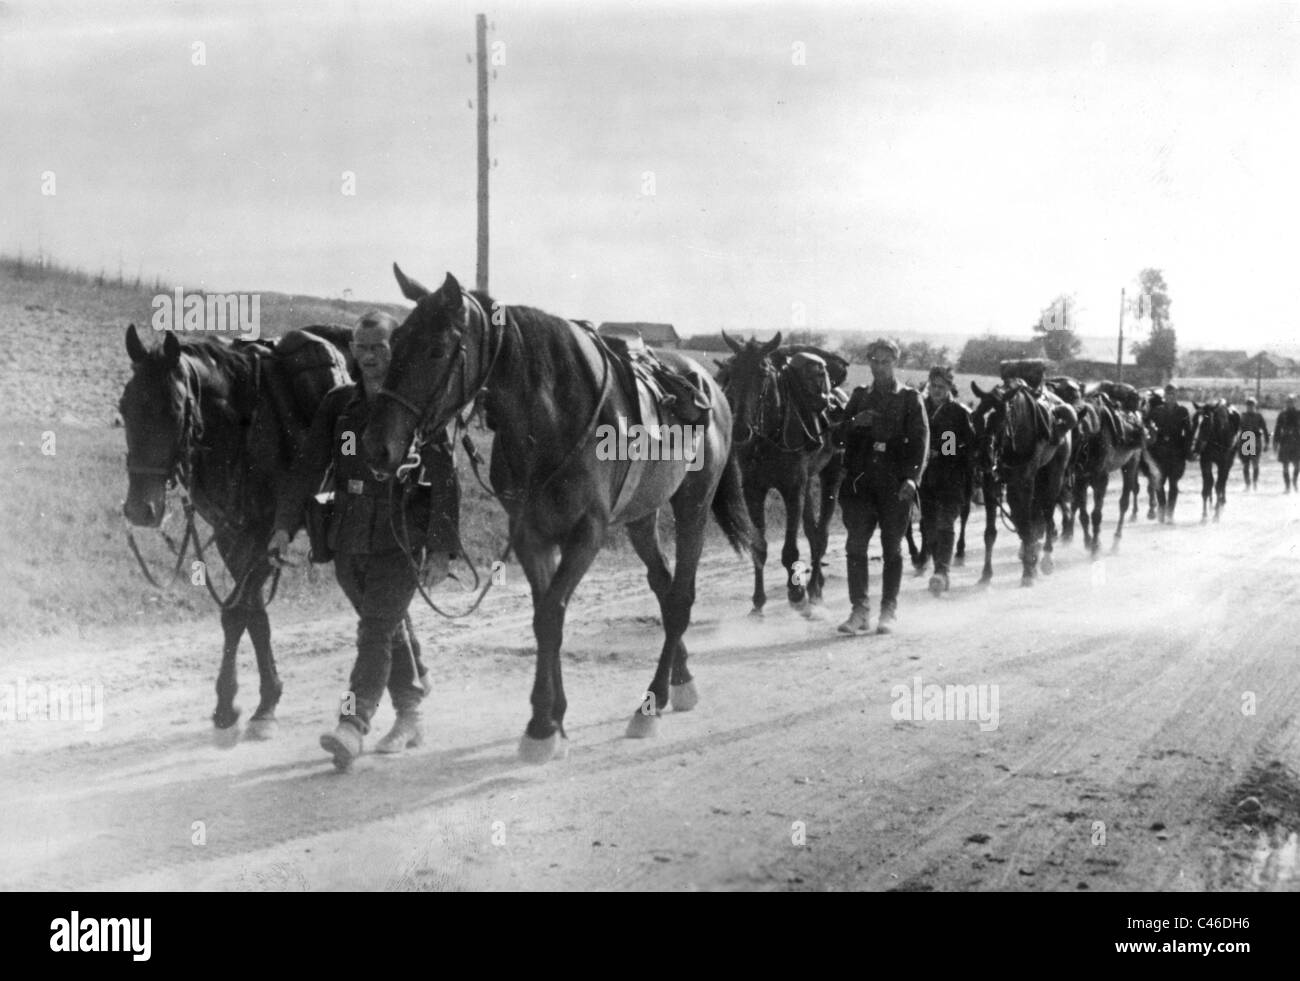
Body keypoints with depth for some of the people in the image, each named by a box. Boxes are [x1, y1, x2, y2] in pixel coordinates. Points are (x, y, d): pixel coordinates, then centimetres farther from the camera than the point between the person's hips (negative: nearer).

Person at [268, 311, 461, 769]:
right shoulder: (337, 404, 8)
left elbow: (444, 479, -7)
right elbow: (308, 465, 6)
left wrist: (441, 547, -13)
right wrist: (285, 524, -4)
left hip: (399, 536, -5)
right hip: (348, 538, 5)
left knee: (377, 627, -13)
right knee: (389, 627, 16)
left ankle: (353, 725, -20)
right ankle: (409, 717, 28)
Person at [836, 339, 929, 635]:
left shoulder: (910, 398, 4)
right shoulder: (859, 396, 14)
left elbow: (920, 441, -3)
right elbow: (840, 435, 12)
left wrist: (912, 477, -16)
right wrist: (854, 423, -10)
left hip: (895, 484, -3)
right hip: (861, 480, 3)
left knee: (892, 549, 3)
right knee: (855, 546, -3)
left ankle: (889, 611, 11)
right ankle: (859, 611, 3)